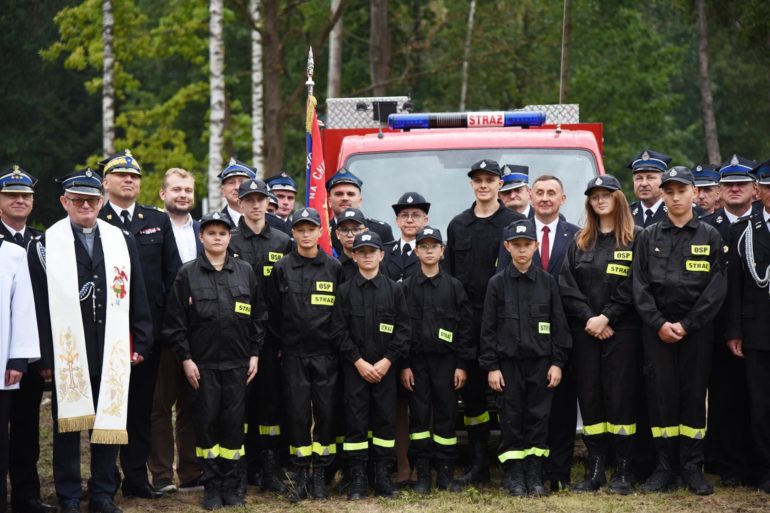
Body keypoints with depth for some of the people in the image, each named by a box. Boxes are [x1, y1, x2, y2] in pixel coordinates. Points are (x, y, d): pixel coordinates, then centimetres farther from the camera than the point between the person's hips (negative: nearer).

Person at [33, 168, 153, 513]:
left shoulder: (122, 240, 8)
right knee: (68, 424, 5)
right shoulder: (47, 244, -2)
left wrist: (141, 343, 5)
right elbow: (39, 304, -4)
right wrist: (44, 356, -8)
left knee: (109, 421, 7)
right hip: (67, 353, -3)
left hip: (112, 354, 3)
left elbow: (137, 297, 11)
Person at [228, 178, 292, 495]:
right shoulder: (229, 242, 4)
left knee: (272, 396, 0)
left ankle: (271, 469, 4)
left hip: (272, 333, 1)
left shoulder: (283, 243, 10)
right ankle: (247, 465, 9)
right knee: (242, 398, 0)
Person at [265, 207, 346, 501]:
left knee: (326, 412, 0)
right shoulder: (282, 269, 4)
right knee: (297, 414, 0)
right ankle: (301, 477, 7)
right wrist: (279, 347, 4)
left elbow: (341, 311, 6)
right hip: (293, 355, 0)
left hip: (326, 355, 0)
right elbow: (273, 312, 7)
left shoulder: (334, 268, 4)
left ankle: (320, 475, 10)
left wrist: (338, 344, -1)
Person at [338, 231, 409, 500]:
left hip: (385, 367, 1)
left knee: (385, 420, 3)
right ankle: (357, 480, 4)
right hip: (354, 367, -1)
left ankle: (383, 478, 10)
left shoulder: (394, 289, 5)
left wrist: (387, 360, -8)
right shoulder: (344, 291, 3)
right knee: (356, 420, -1)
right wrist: (359, 361, -10)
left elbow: (403, 328, 2)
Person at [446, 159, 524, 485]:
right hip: (467, 320, 4)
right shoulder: (457, 225, 14)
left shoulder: (516, 223, 3)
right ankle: (478, 464, 11)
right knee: (471, 388, 4)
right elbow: (449, 274, 14)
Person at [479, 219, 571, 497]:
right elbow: (488, 328, 1)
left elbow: (559, 325, 5)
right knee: (511, 418, 3)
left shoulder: (547, 282, 4)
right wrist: (491, 366, -4)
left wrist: (557, 362, -1)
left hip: (540, 361, 1)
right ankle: (513, 473, 11)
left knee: (538, 417, 3)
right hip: (508, 362, -1)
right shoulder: (497, 283, 1)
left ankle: (534, 473, 11)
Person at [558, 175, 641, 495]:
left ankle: (623, 471, 1)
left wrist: (605, 317, -12)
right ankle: (595, 470, 7)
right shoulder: (580, 241, 14)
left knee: (620, 396, -5)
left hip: (622, 329, -4)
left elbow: (632, 286, -7)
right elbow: (566, 285, 5)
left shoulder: (636, 238, 1)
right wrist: (588, 318, -8)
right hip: (585, 331, 4)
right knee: (589, 397, 3)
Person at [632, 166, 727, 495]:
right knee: (660, 394, 0)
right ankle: (665, 466, 6)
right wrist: (659, 323, -10)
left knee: (694, 393, 1)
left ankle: (693, 468, 8)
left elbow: (716, 287, -3)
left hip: (696, 329, -1)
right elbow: (640, 285, 2)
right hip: (656, 329, 1)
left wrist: (686, 325, -10)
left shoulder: (710, 237, 4)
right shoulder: (648, 237, 7)